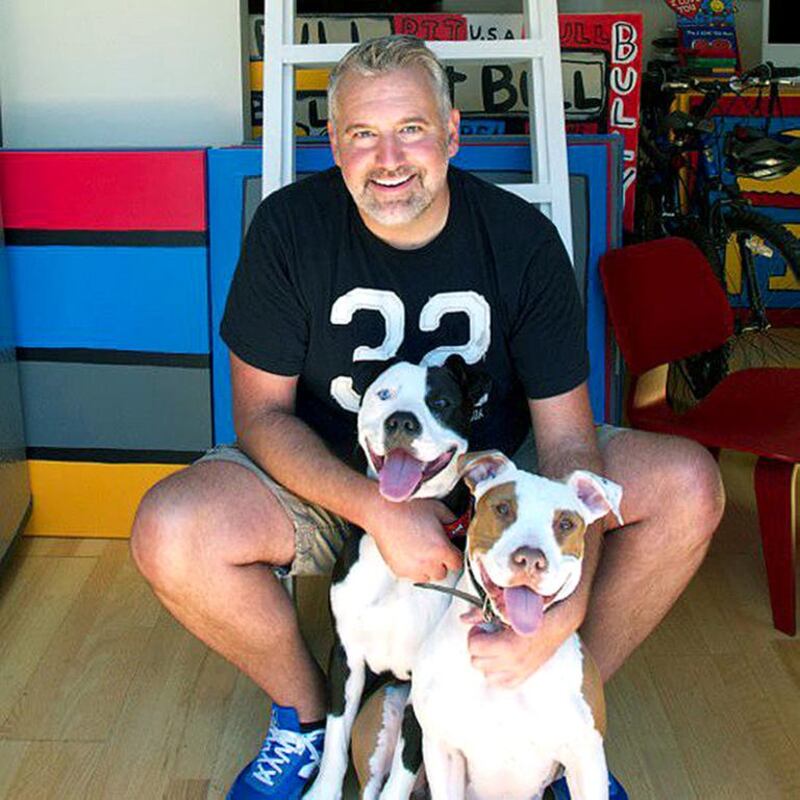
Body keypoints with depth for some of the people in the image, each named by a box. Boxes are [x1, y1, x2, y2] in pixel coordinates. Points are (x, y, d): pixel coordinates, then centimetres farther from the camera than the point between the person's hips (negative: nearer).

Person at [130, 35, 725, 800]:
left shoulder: (522, 237, -14)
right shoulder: (289, 226, -15)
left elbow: (566, 436, -16)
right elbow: (262, 414, -13)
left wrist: (567, 603, -34)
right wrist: (376, 507, -33)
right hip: (334, 480, -1)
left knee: (689, 485, -19)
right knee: (168, 533, -30)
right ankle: (305, 716, 2)